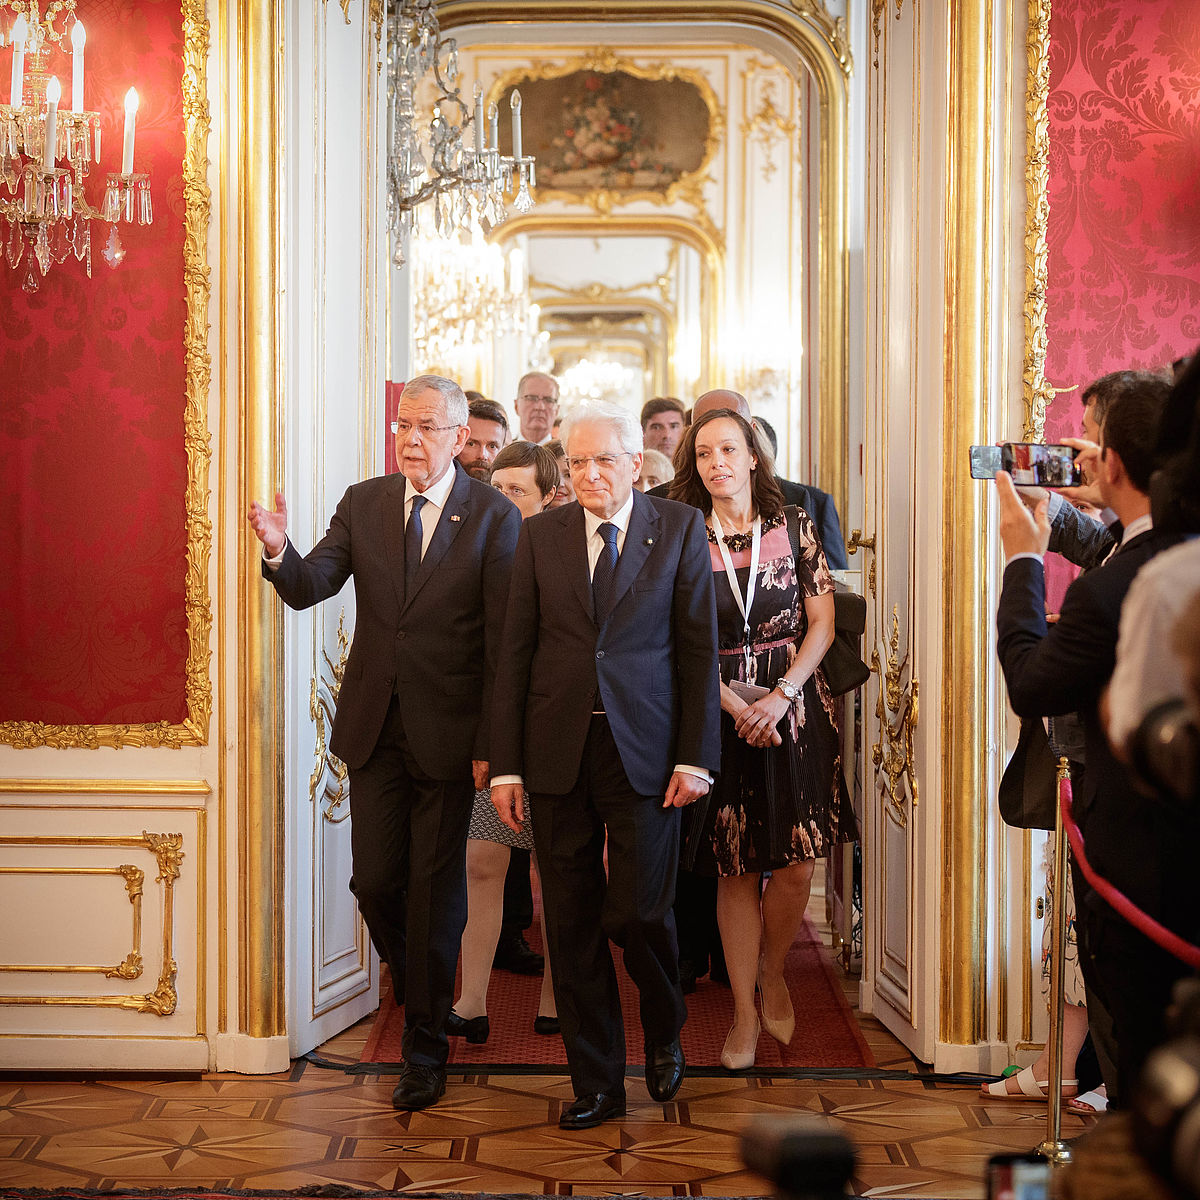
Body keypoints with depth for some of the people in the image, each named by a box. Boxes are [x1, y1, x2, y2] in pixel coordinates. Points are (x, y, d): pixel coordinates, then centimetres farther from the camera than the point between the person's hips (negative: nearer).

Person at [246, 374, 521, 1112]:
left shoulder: (495, 518, -7)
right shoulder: (363, 504, 5)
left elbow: (502, 643, -9)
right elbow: (308, 588, -3)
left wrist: (489, 745, -12)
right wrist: (280, 550, -25)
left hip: (447, 733, -3)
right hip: (375, 726, 4)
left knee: (435, 887, 3)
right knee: (374, 880, 7)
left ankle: (427, 1044, 15)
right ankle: (415, 988, 36)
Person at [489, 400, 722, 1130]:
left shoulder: (680, 530, 3)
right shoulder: (541, 535, 8)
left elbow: (699, 649, 1)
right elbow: (516, 652, 6)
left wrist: (696, 757, -6)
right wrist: (506, 764, 1)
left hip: (644, 751, -2)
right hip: (559, 750, 2)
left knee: (638, 912, -6)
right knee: (573, 925, 5)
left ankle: (665, 1034, 25)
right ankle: (596, 1084, 17)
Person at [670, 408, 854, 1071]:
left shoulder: (793, 526, 4)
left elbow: (822, 621, 2)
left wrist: (781, 694, -10)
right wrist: (736, 706, -12)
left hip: (795, 705, 1)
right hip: (719, 710, -1)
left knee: (796, 867, -1)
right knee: (735, 869, 2)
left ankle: (772, 973, 26)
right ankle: (743, 1012, 14)